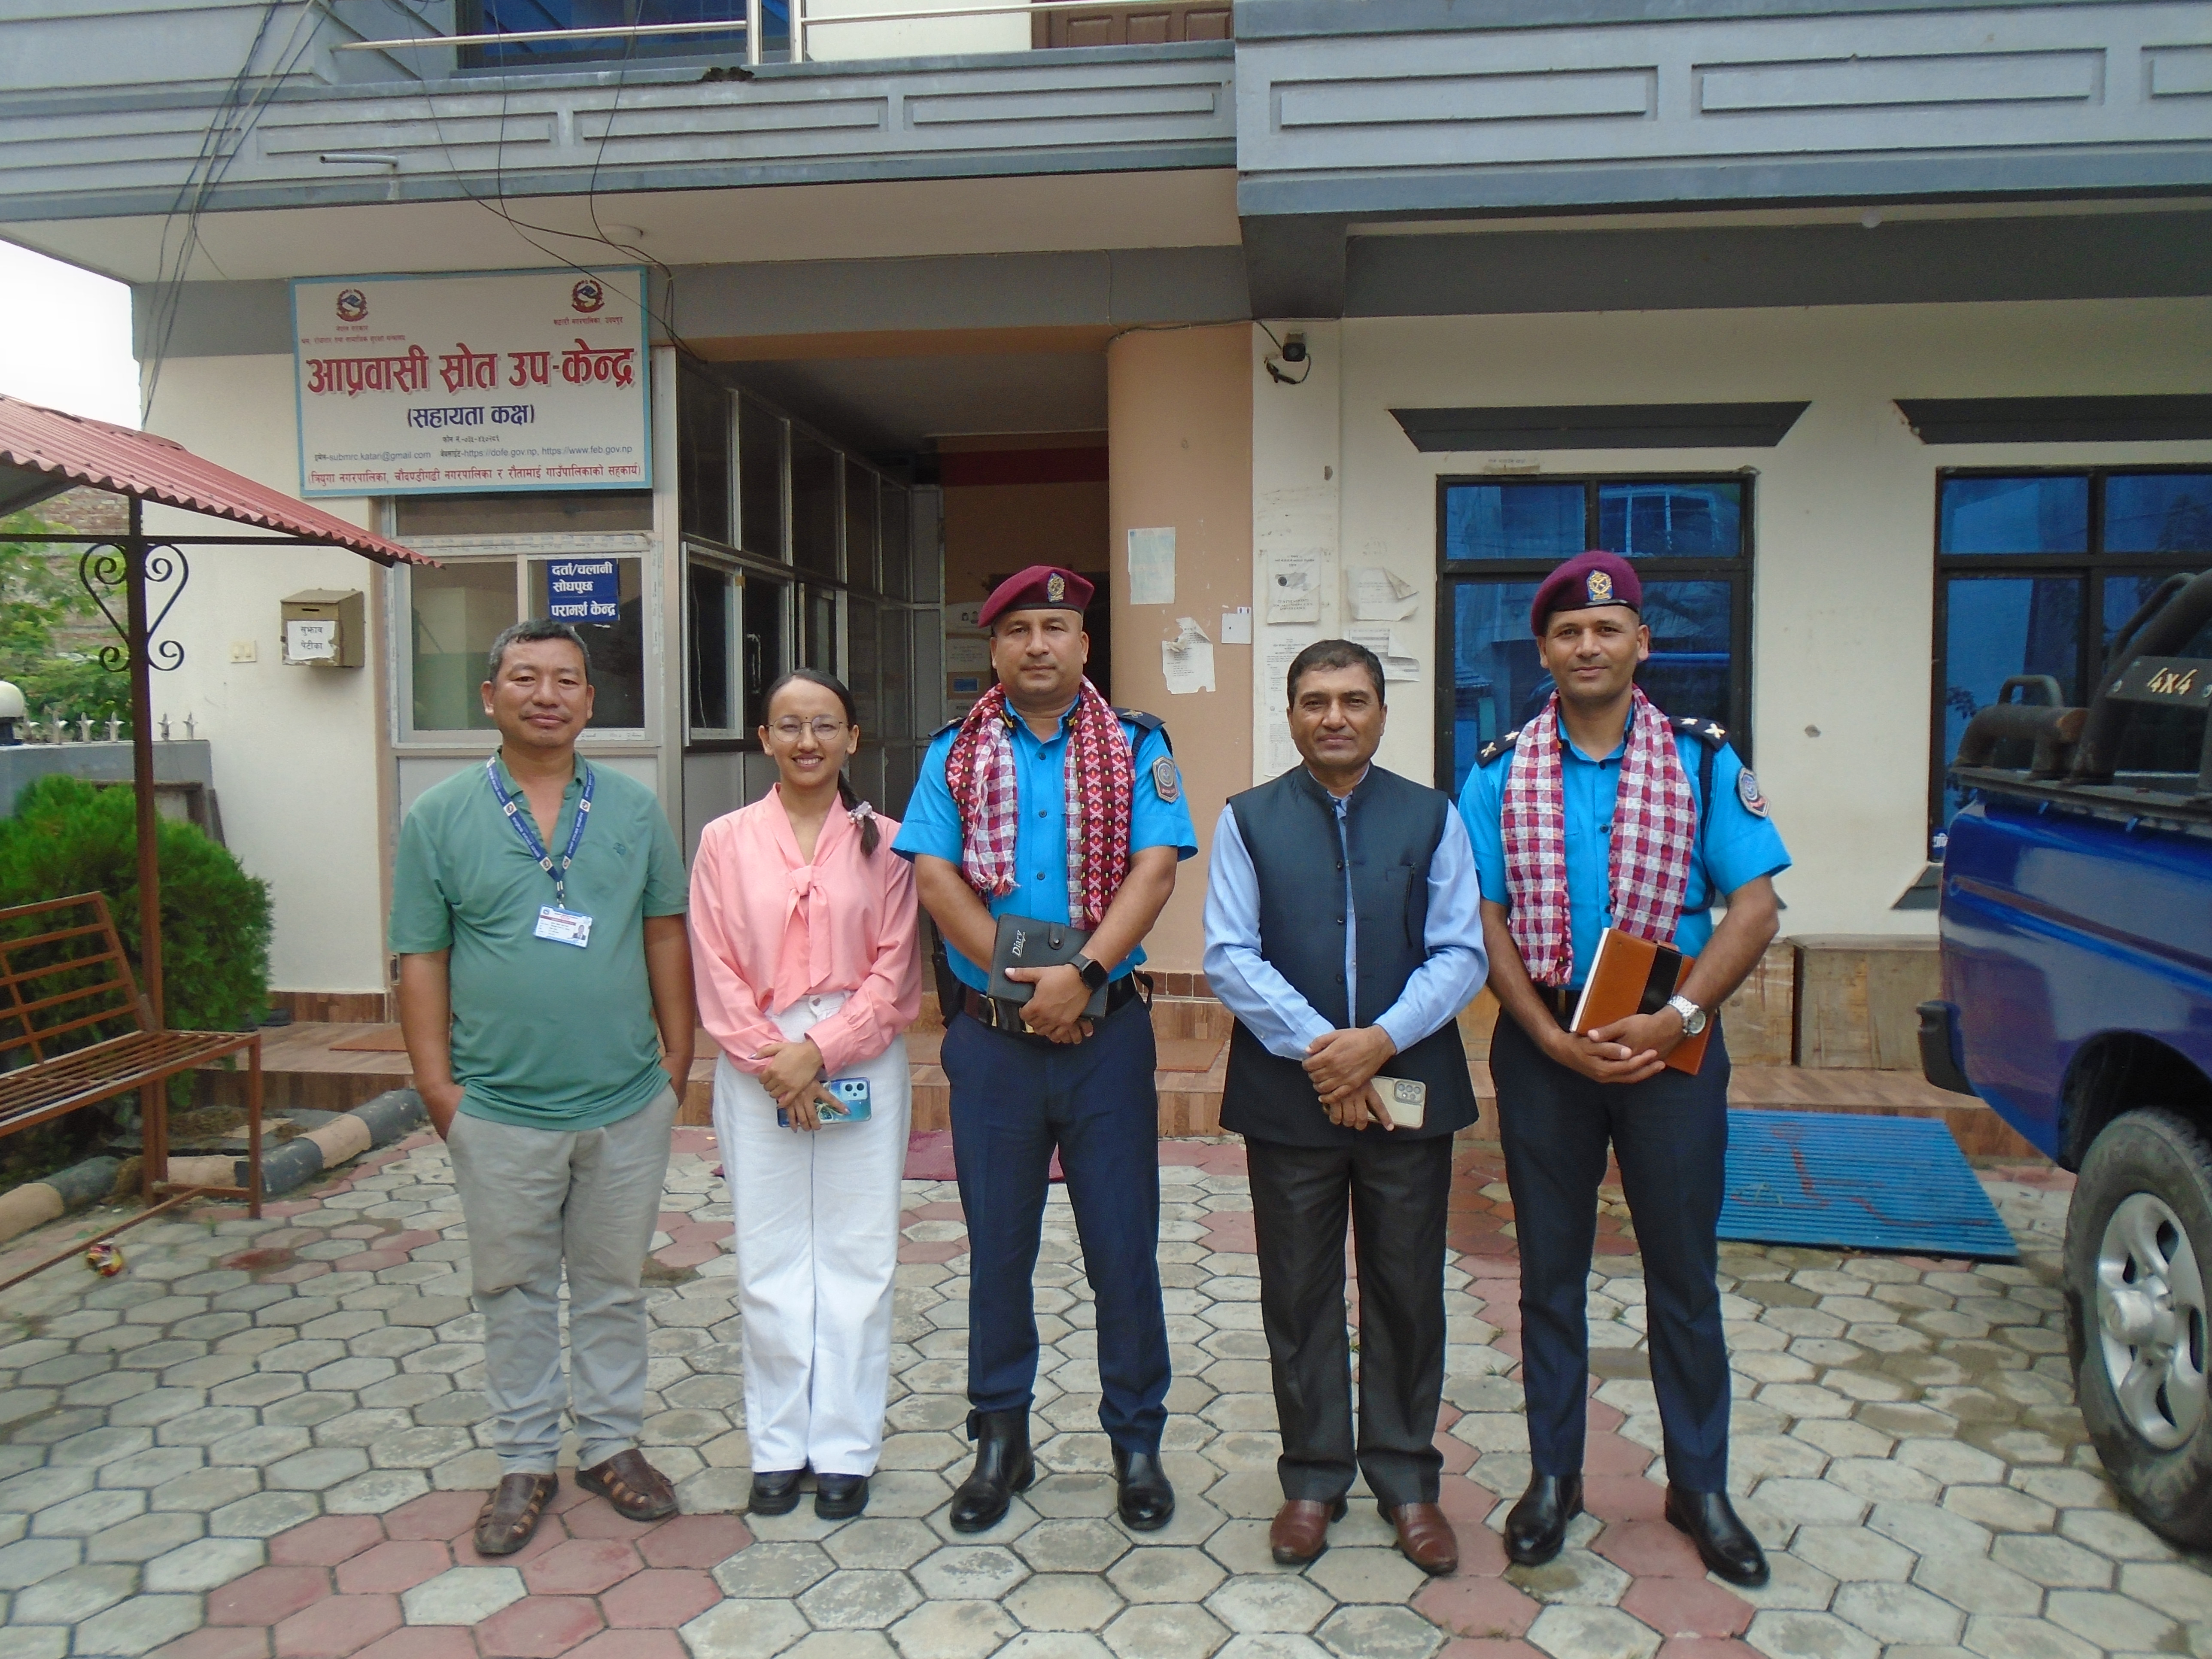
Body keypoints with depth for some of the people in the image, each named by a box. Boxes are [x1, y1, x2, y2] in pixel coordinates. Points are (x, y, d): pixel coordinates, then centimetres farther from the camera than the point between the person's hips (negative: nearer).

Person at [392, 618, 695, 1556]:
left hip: (627, 1103, 2)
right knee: (515, 1292, 12)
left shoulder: (634, 810, 4)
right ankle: (526, 1461, 28)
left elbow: (666, 933, 7)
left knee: (615, 1285, 14)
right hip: (501, 1110, -1)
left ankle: (612, 1443, 31)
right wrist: (437, 1085, -5)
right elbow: (422, 959, -1)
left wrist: (678, 1055, 4)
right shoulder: (440, 817, -1)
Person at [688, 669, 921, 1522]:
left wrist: (820, 1050, -12)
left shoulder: (881, 841, 2)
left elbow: (895, 971, -2)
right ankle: (779, 1446, 20)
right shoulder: (726, 841, 3)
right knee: (769, 1259, 6)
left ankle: (846, 1447, 17)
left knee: (857, 1256, 5)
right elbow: (717, 972, 0)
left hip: (860, 1061, 0)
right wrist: (773, 1059, -10)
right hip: (757, 1067, 1)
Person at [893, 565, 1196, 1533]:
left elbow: (1155, 869, -8)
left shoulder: (1135, 746, 2)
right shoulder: (954, 754, 6)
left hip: (1108, 1032, -1)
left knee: (1124, 1245, 6)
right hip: (990, 1036, 1)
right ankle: (1000, 1441, 27)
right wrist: (1023, 982, -13)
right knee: (997, 1246, 11)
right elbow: (934, 875, -4)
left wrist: (1081, 973, -20)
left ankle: (1137, 1442, 22)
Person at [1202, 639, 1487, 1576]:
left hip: (1409, 1087, 1)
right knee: (1299, 1295, 10)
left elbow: (1461, 954, -2)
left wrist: (1380, 1041, -16)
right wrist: (1317, 1049, -15)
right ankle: (1312, 1479, 26)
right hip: (1288, 1093, 0)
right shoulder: (1249, 820, 3)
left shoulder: (1433, 818, 5)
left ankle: (1407, 1480, 27)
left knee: (1407, 1290, 10)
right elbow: (1229, 956, -4)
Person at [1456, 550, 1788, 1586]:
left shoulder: (1704, 762, 0)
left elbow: (1755, 908, -5)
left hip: (1671, 1046, 0)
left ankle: (1699, 1485, 25)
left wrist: (1673, 1020, -15)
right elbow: (1485, 921, -2)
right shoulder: (1500, 773, 1)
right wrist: (1556, 1039, -12)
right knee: (1550, 1270, 11)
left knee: (1683, 1270, 10)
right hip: (1543, 1045, 1)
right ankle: (1553, 1475, 25)